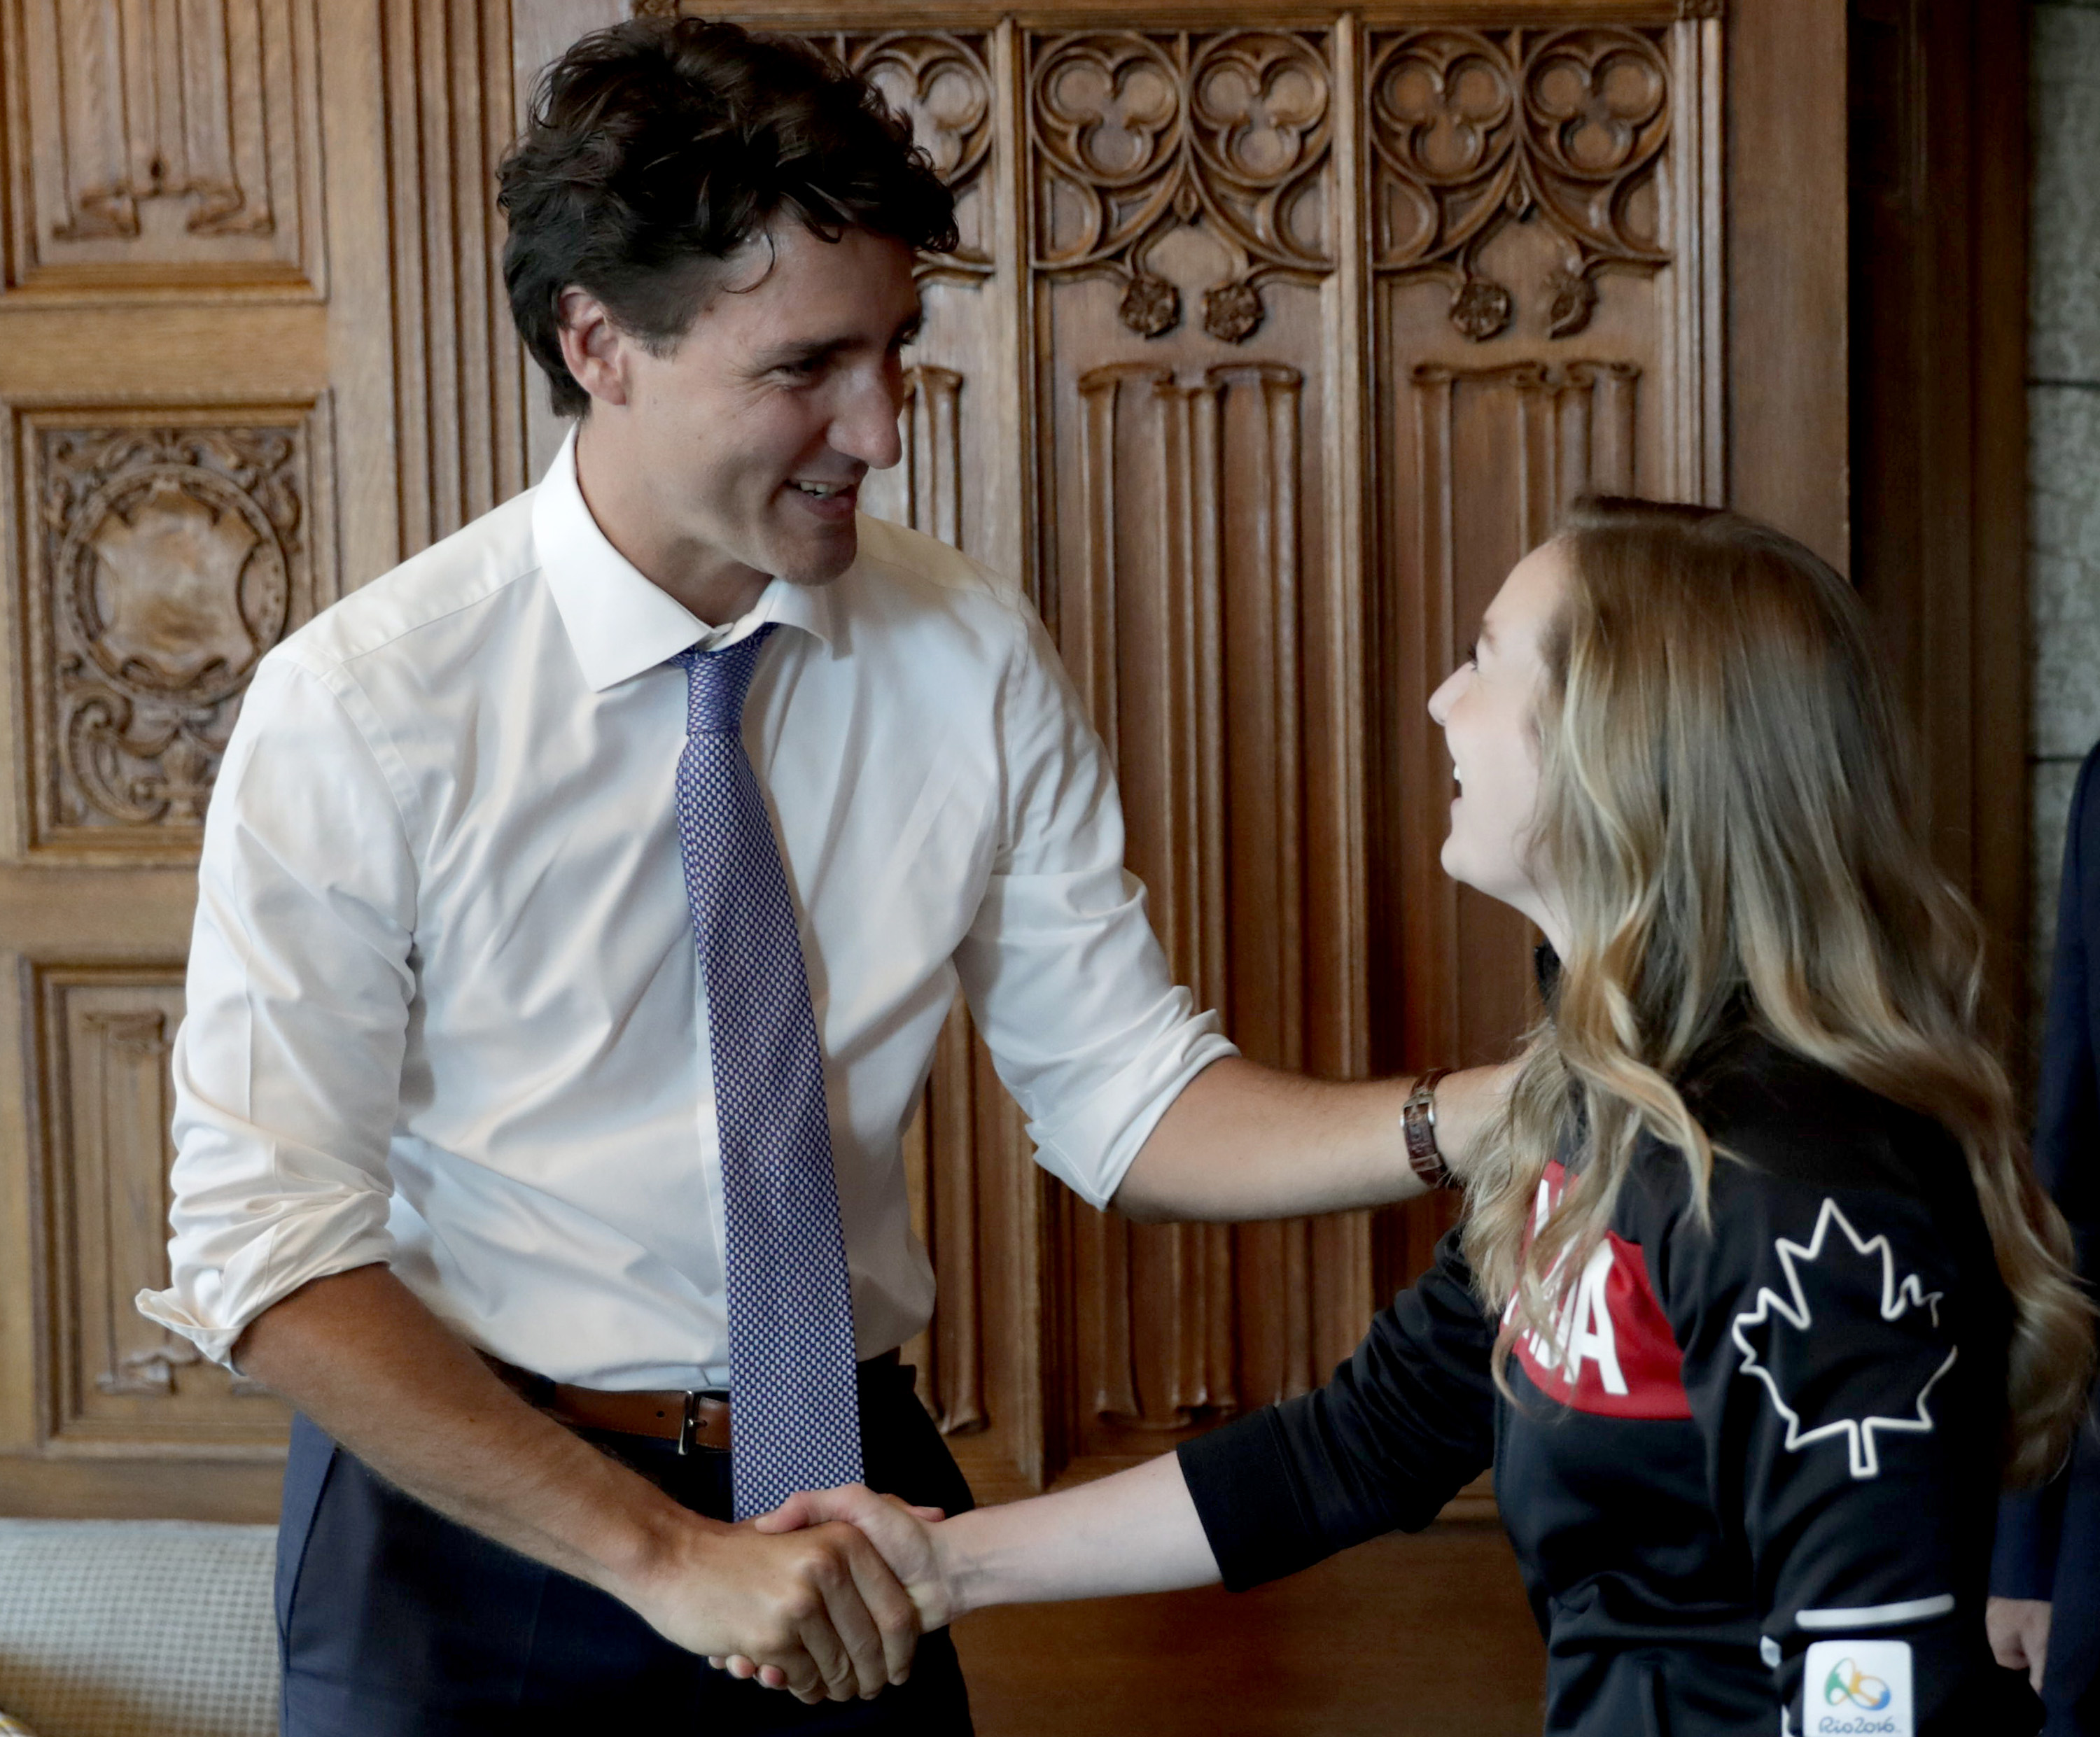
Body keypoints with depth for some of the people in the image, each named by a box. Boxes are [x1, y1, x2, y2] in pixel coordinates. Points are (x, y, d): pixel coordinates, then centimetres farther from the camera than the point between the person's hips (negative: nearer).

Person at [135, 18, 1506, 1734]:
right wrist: (662, 1553, -23)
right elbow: (273, 1254, -17)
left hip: (851, 1487, 3)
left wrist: (1481, 1116, -20)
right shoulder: (362, 708, -16)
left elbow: (1126, 1099, -4)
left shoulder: (972, 658, -5)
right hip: (478, 1514, -3)